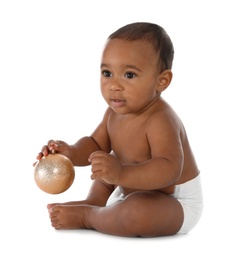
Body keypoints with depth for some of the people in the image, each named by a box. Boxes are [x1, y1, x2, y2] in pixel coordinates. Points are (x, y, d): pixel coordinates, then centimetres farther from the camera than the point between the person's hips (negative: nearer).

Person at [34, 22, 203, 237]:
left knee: (136, 212, -38)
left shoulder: (160, 121, -33)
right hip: (136, 193, 9)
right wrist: (72, 153, -17)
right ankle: (95, 202, 10)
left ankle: (86, 216, -11)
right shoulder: (115, 113, -3)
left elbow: (169, 170, -45)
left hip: (176, 204, -9)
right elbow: (96, 144, 6)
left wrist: (121, 174, -59)